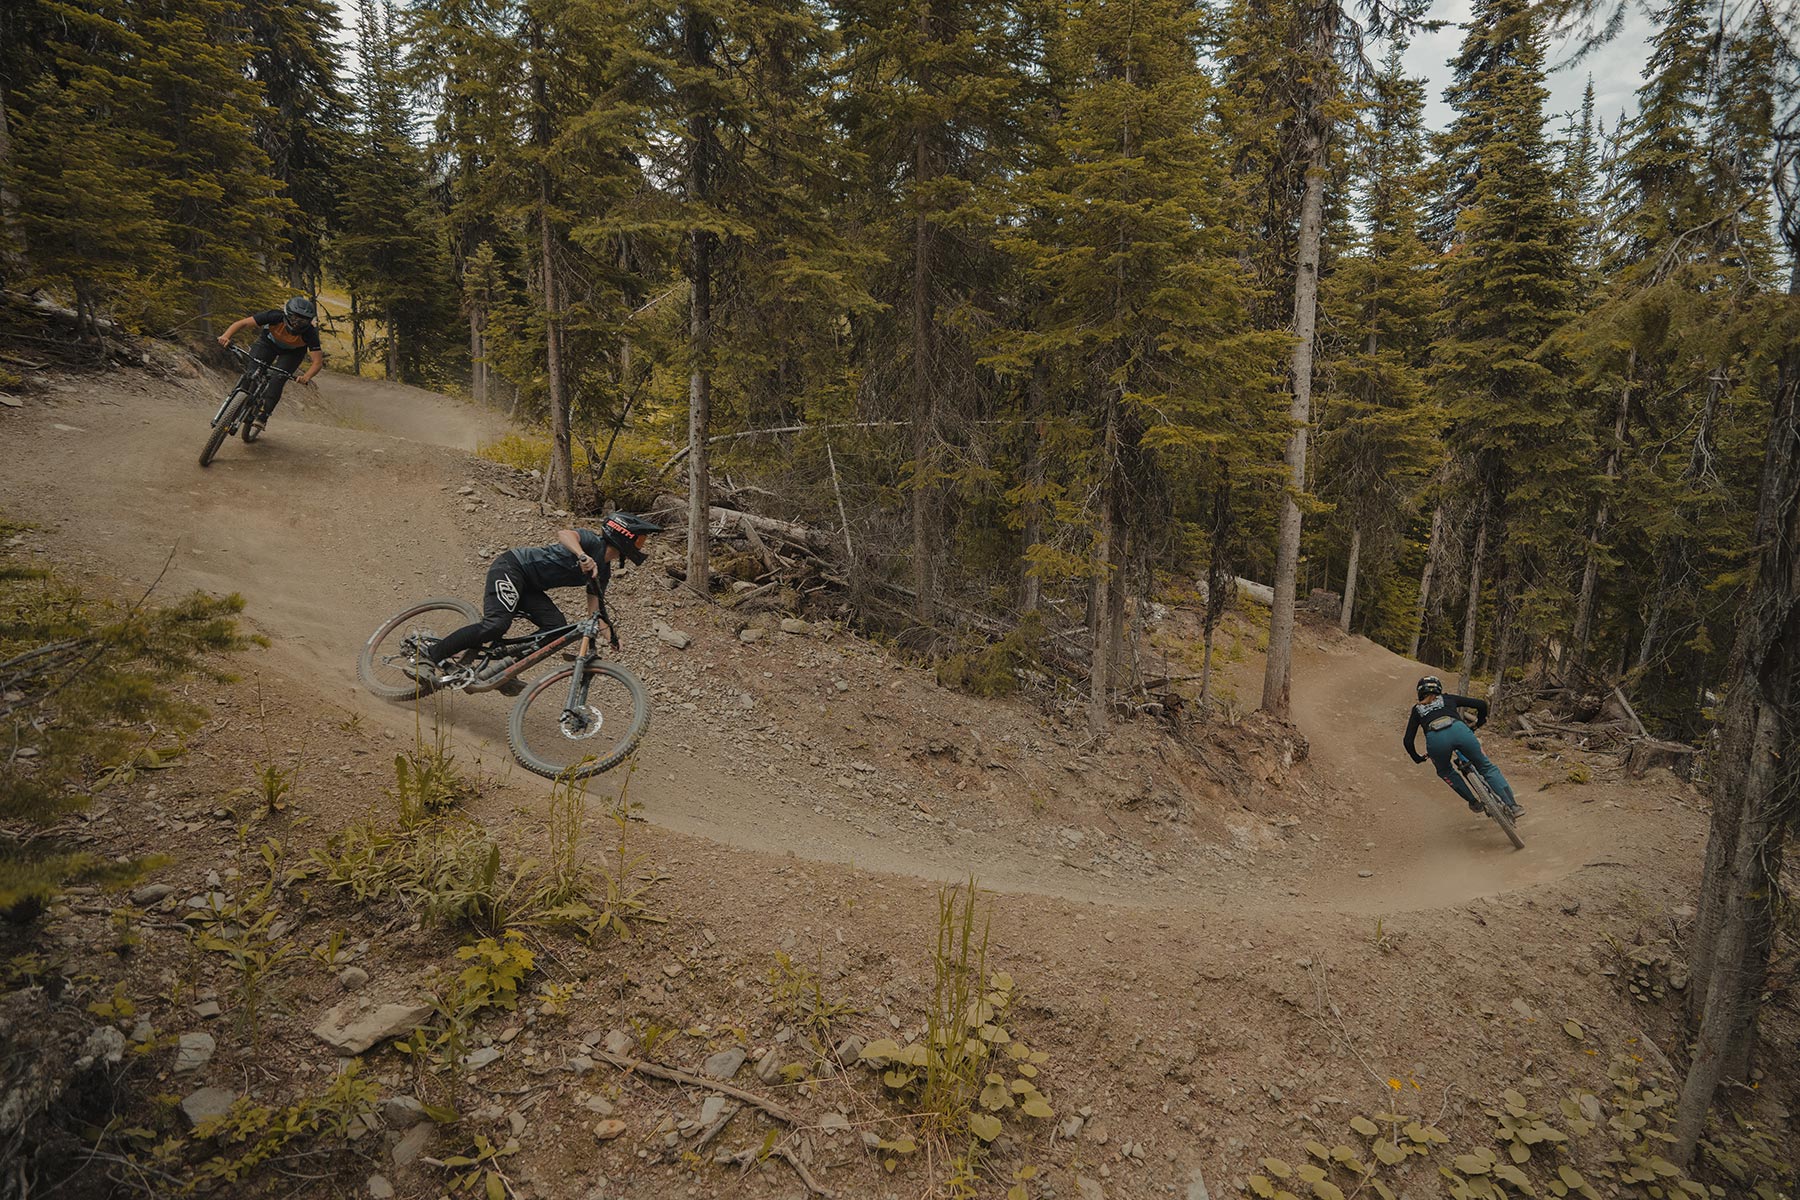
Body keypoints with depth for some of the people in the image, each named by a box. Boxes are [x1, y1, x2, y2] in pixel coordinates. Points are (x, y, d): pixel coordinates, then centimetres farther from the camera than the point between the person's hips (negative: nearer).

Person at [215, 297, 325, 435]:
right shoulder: (276, 316, -36)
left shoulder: (309, 333, -36)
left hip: (292, 352, -1)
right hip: (269, 342, 1)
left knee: (276, 382, -18)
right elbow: (243, 323, -34)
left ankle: (261, 419, -7)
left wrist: (306, 377, -52)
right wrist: (226, 336, -50)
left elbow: (318, 362, -35)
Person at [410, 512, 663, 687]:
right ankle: (432, 654, -12)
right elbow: (563, 534, -36)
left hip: (528, 587, 9)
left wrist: (608, 628, -11)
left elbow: (595, 608, 7)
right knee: (497, 624, -26)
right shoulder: (593, 542, -16)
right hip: (511, 567, -9)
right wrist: (582, 557, -53)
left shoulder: (603, 572, 9)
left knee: (557, 627, -12)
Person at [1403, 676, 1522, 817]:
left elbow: (1408, 741, 23)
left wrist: (1417, 758, 39)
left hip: (1435, 739, 0)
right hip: (1459, 730, 0)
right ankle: (1512, 805, 14)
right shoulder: (1448, 698, 32)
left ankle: (1474, 802, 31)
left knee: (1445, 772, 31)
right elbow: (1481, 704, 28)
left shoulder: (1417, 710, 29)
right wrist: (1480, 722, 46)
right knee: (1486, 767, 20)